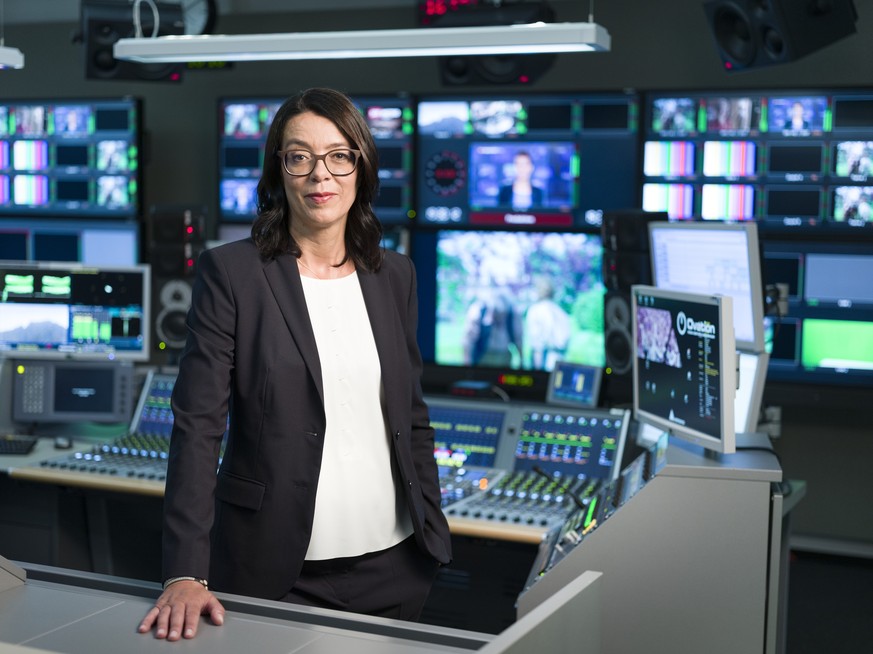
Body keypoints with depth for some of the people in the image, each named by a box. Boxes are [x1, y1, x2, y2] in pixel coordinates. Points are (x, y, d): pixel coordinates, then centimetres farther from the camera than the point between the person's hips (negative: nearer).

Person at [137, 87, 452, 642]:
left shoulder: (395, 275, 7)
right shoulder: (231, 272, -7)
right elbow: (198, 425, -12)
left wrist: (434, 533, 10)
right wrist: (186, 575, -19)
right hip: (279, 572, -4)